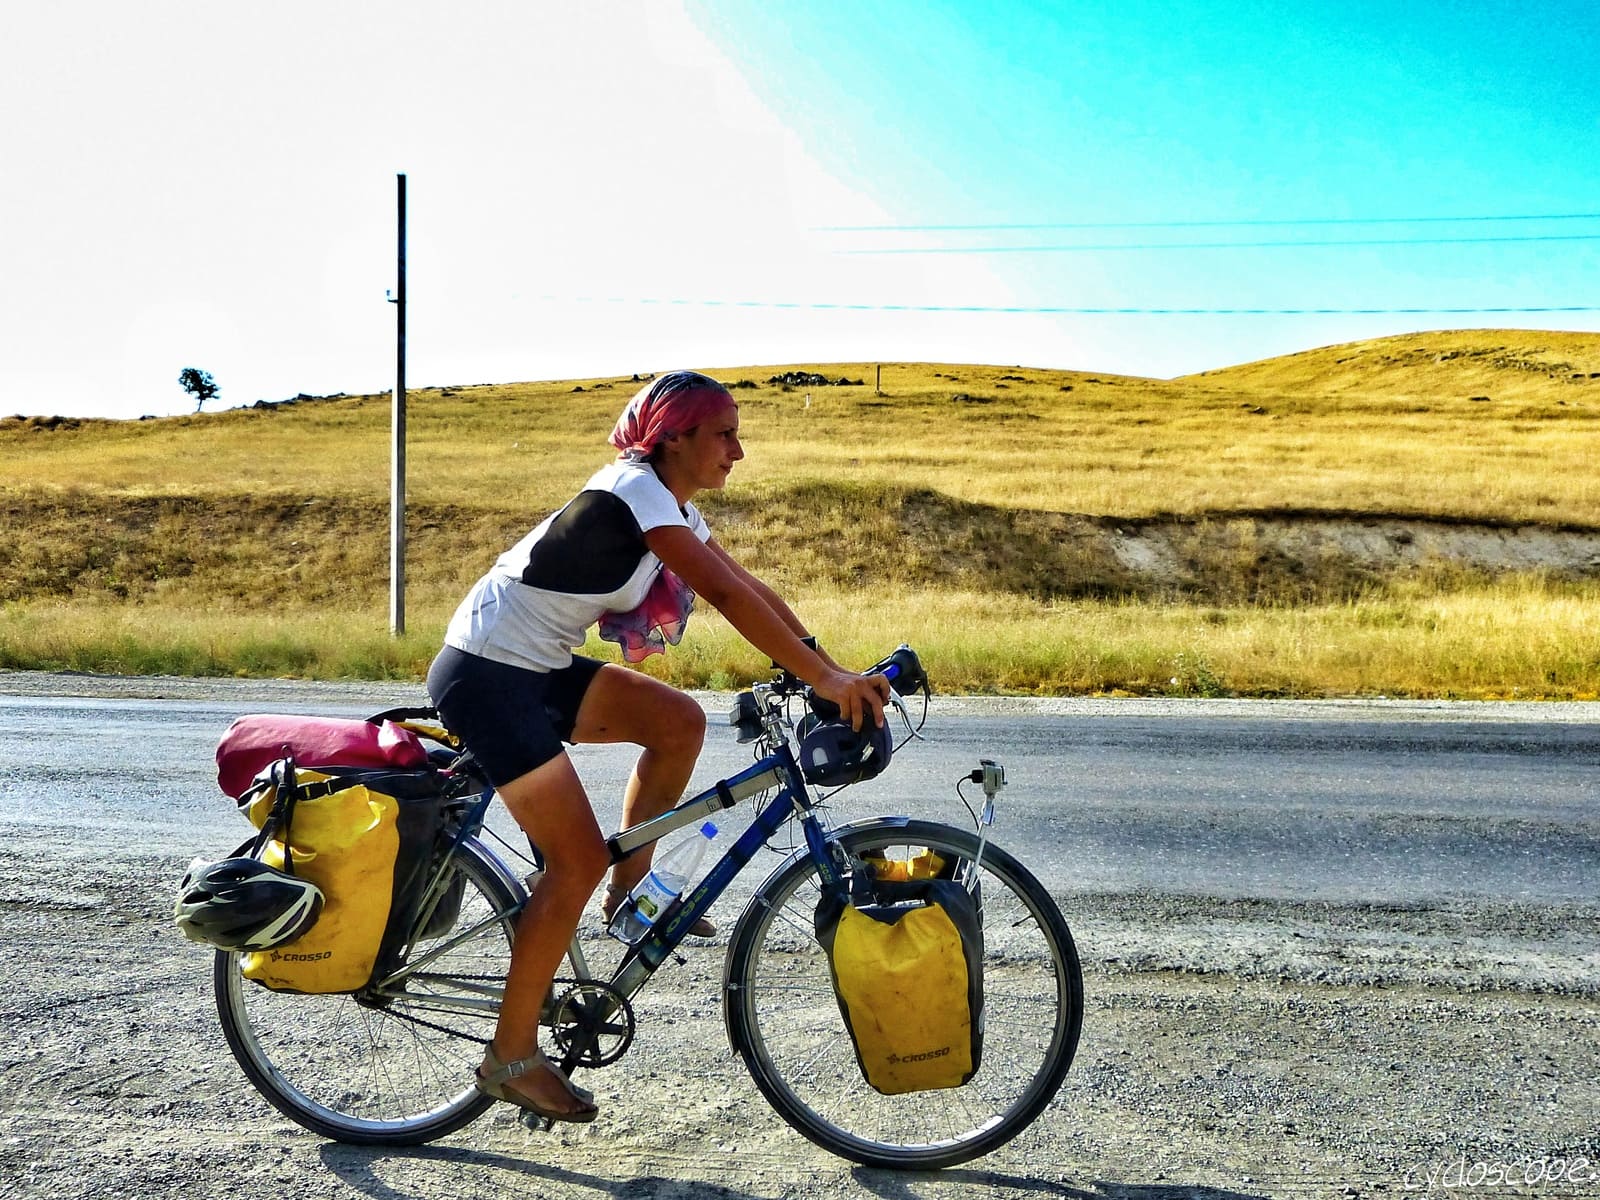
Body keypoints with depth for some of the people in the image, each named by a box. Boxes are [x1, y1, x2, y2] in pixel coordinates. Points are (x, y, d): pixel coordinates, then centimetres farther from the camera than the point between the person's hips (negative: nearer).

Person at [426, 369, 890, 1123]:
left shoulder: (675, 507, 8)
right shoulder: (634, 488, -20)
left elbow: (753, 592, 7)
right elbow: (727, 596, -28)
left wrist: (836, 674, -1)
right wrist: (825, 679, -28)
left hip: (536, 670, 9)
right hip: (485, 677, -9)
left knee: (680, 721, 1)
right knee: (578, 860, -8)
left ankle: (630, 887, 15)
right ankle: (512, 1056, 5)